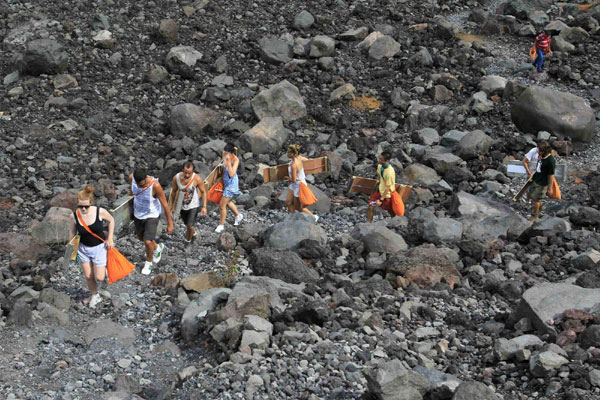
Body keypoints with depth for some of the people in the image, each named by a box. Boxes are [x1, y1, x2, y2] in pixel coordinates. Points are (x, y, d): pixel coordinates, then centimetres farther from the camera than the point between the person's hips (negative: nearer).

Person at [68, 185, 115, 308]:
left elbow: (111, 220, -2)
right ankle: (95, 295, 40)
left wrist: (110, 239, -4)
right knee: (88, 276, 13)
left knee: (99, 278, -1)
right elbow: (73, 233, 0)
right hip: (83, 248, 2)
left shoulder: (100, 212, -23)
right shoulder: (74, 216, -17)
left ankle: (104, 268, 34)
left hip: (99, 247, -2)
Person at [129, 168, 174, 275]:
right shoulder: (132, 177, -23)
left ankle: (149, 262, 24)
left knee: (148, 242, -8)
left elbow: (165, 205, -24)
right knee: (141, 238, 22)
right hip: (138, 214, 5)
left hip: (152, 216, -5)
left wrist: (170, 224, -16)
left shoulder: (155, 185, -36)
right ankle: (157, 248, 54)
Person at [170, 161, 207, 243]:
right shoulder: (176, 178, -18)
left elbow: (203, 192, -11)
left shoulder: (197, 179, -25)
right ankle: (193, 233, 54)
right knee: (187, 224, 22)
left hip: (193, 206, -3)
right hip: (182, 206, 3)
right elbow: (174, 191, 1)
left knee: (190, 226, -10)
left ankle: (187, 241, 17)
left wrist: (204, 207, -12)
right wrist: (172, 204, 10)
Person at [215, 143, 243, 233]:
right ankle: (238, 215, 51)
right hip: (225, 182, 8)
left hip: (231, 184, -8)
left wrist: (228, 161, -42)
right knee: (227, 201, 27)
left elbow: (231, 174, -37)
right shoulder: (225, 156, -9)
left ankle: (221, 225, 19)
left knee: (222, 205, -1)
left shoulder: (235, 160, -27)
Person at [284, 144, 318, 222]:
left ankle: (314, 217, 29)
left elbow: (293, 180, -29)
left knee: (298, 207, 11)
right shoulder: (299, 158, -9)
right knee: (288, 202, 12)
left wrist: (287, 178, -7)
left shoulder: (293, 165, -33)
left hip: (299, 185, -9)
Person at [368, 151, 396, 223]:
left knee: (391, 211, 13)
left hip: (387, 193, -7)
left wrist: (381, 199, -21)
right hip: (380, 190, 7)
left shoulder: (390, 172, -34)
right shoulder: (380, 166, -11)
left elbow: (387, 188, -27)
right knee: (371, 206, 3)